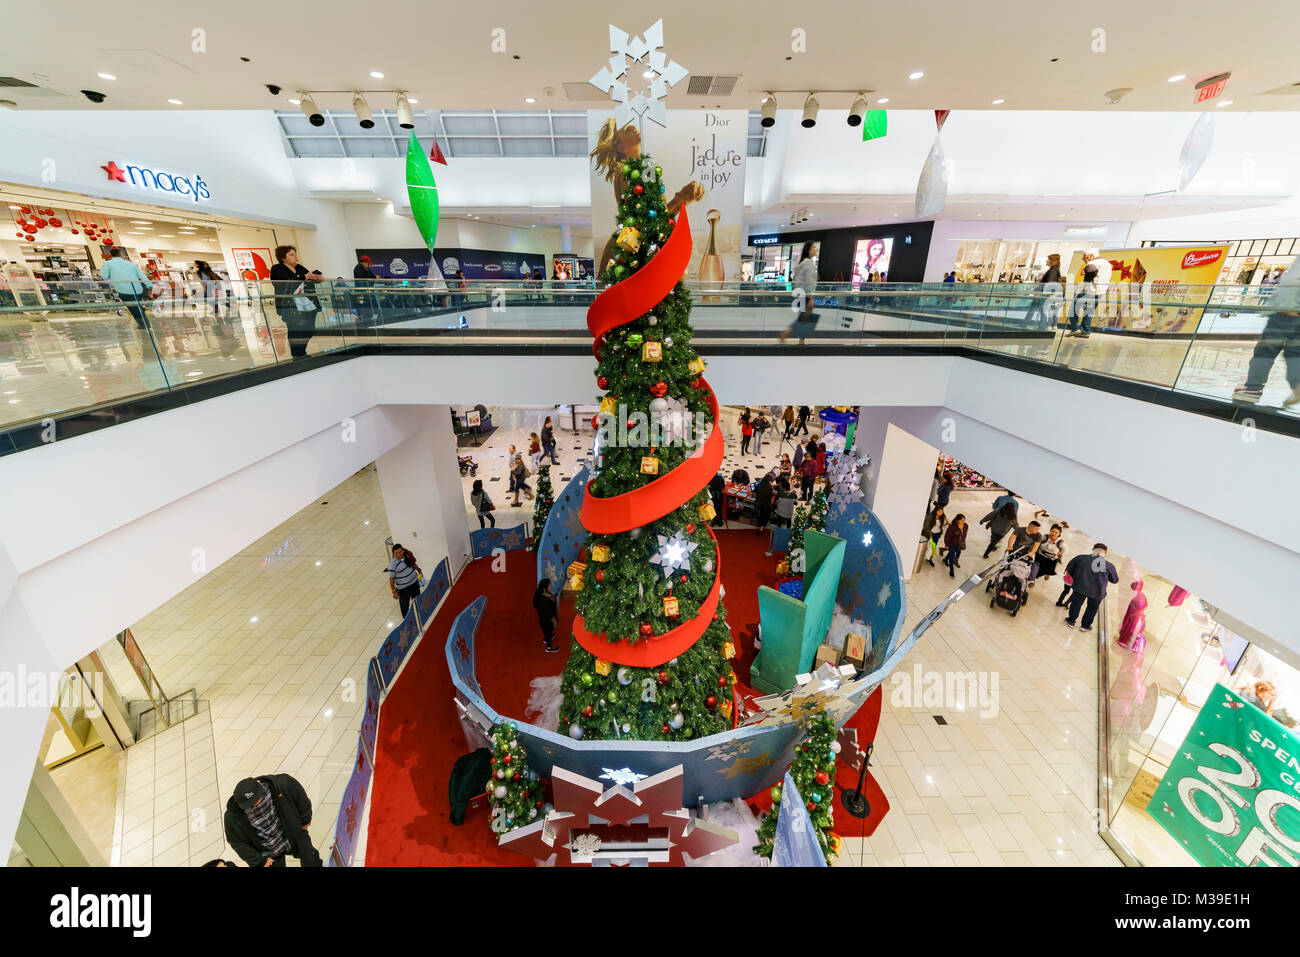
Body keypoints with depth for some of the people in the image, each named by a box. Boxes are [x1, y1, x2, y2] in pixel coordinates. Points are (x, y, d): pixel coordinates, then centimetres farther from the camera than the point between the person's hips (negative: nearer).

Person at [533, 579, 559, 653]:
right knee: (548, 629, 17)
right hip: (547, 619, -8)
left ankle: (546, 639, 61)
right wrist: (554, 621, -15)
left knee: (546, 628, 33)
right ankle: (549, 647, 42)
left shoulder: (540, 593, -15)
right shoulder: (546, 601, -42)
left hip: (543, 616, 8)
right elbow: (549, 613, -31)